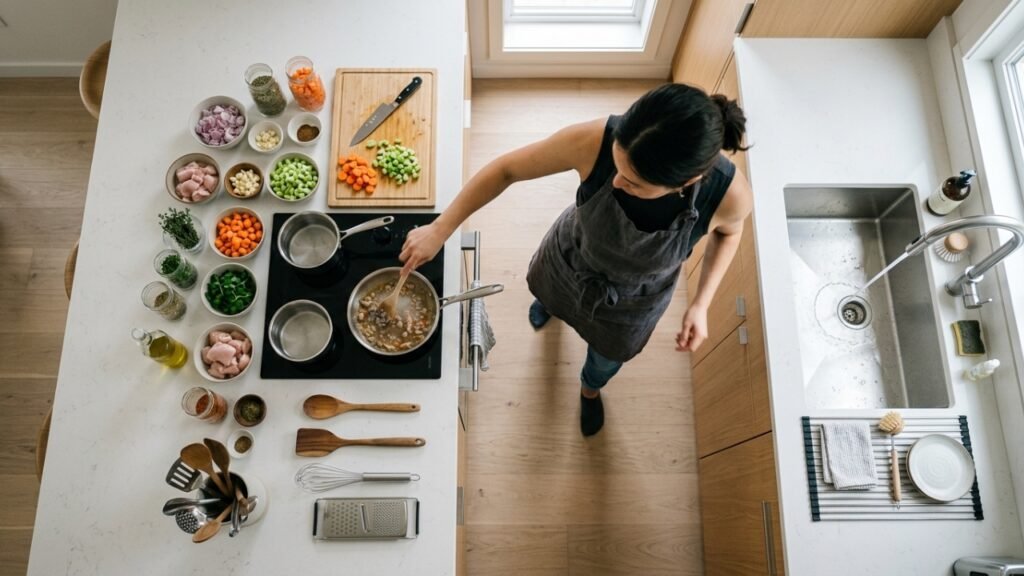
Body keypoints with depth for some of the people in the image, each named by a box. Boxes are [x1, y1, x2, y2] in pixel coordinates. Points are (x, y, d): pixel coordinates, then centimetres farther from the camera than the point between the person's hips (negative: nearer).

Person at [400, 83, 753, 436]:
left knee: (608, 356, 31)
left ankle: (590, 388, 70)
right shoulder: (595, 141, -42)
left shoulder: (729, 193, -39)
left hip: (632, 302, 0)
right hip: (569, 263, 0)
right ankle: (549, 301, 78)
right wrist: (440, 230, -25)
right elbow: (506, 169, -25)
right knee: (552, 295, 37)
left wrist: (701, 303, -18)